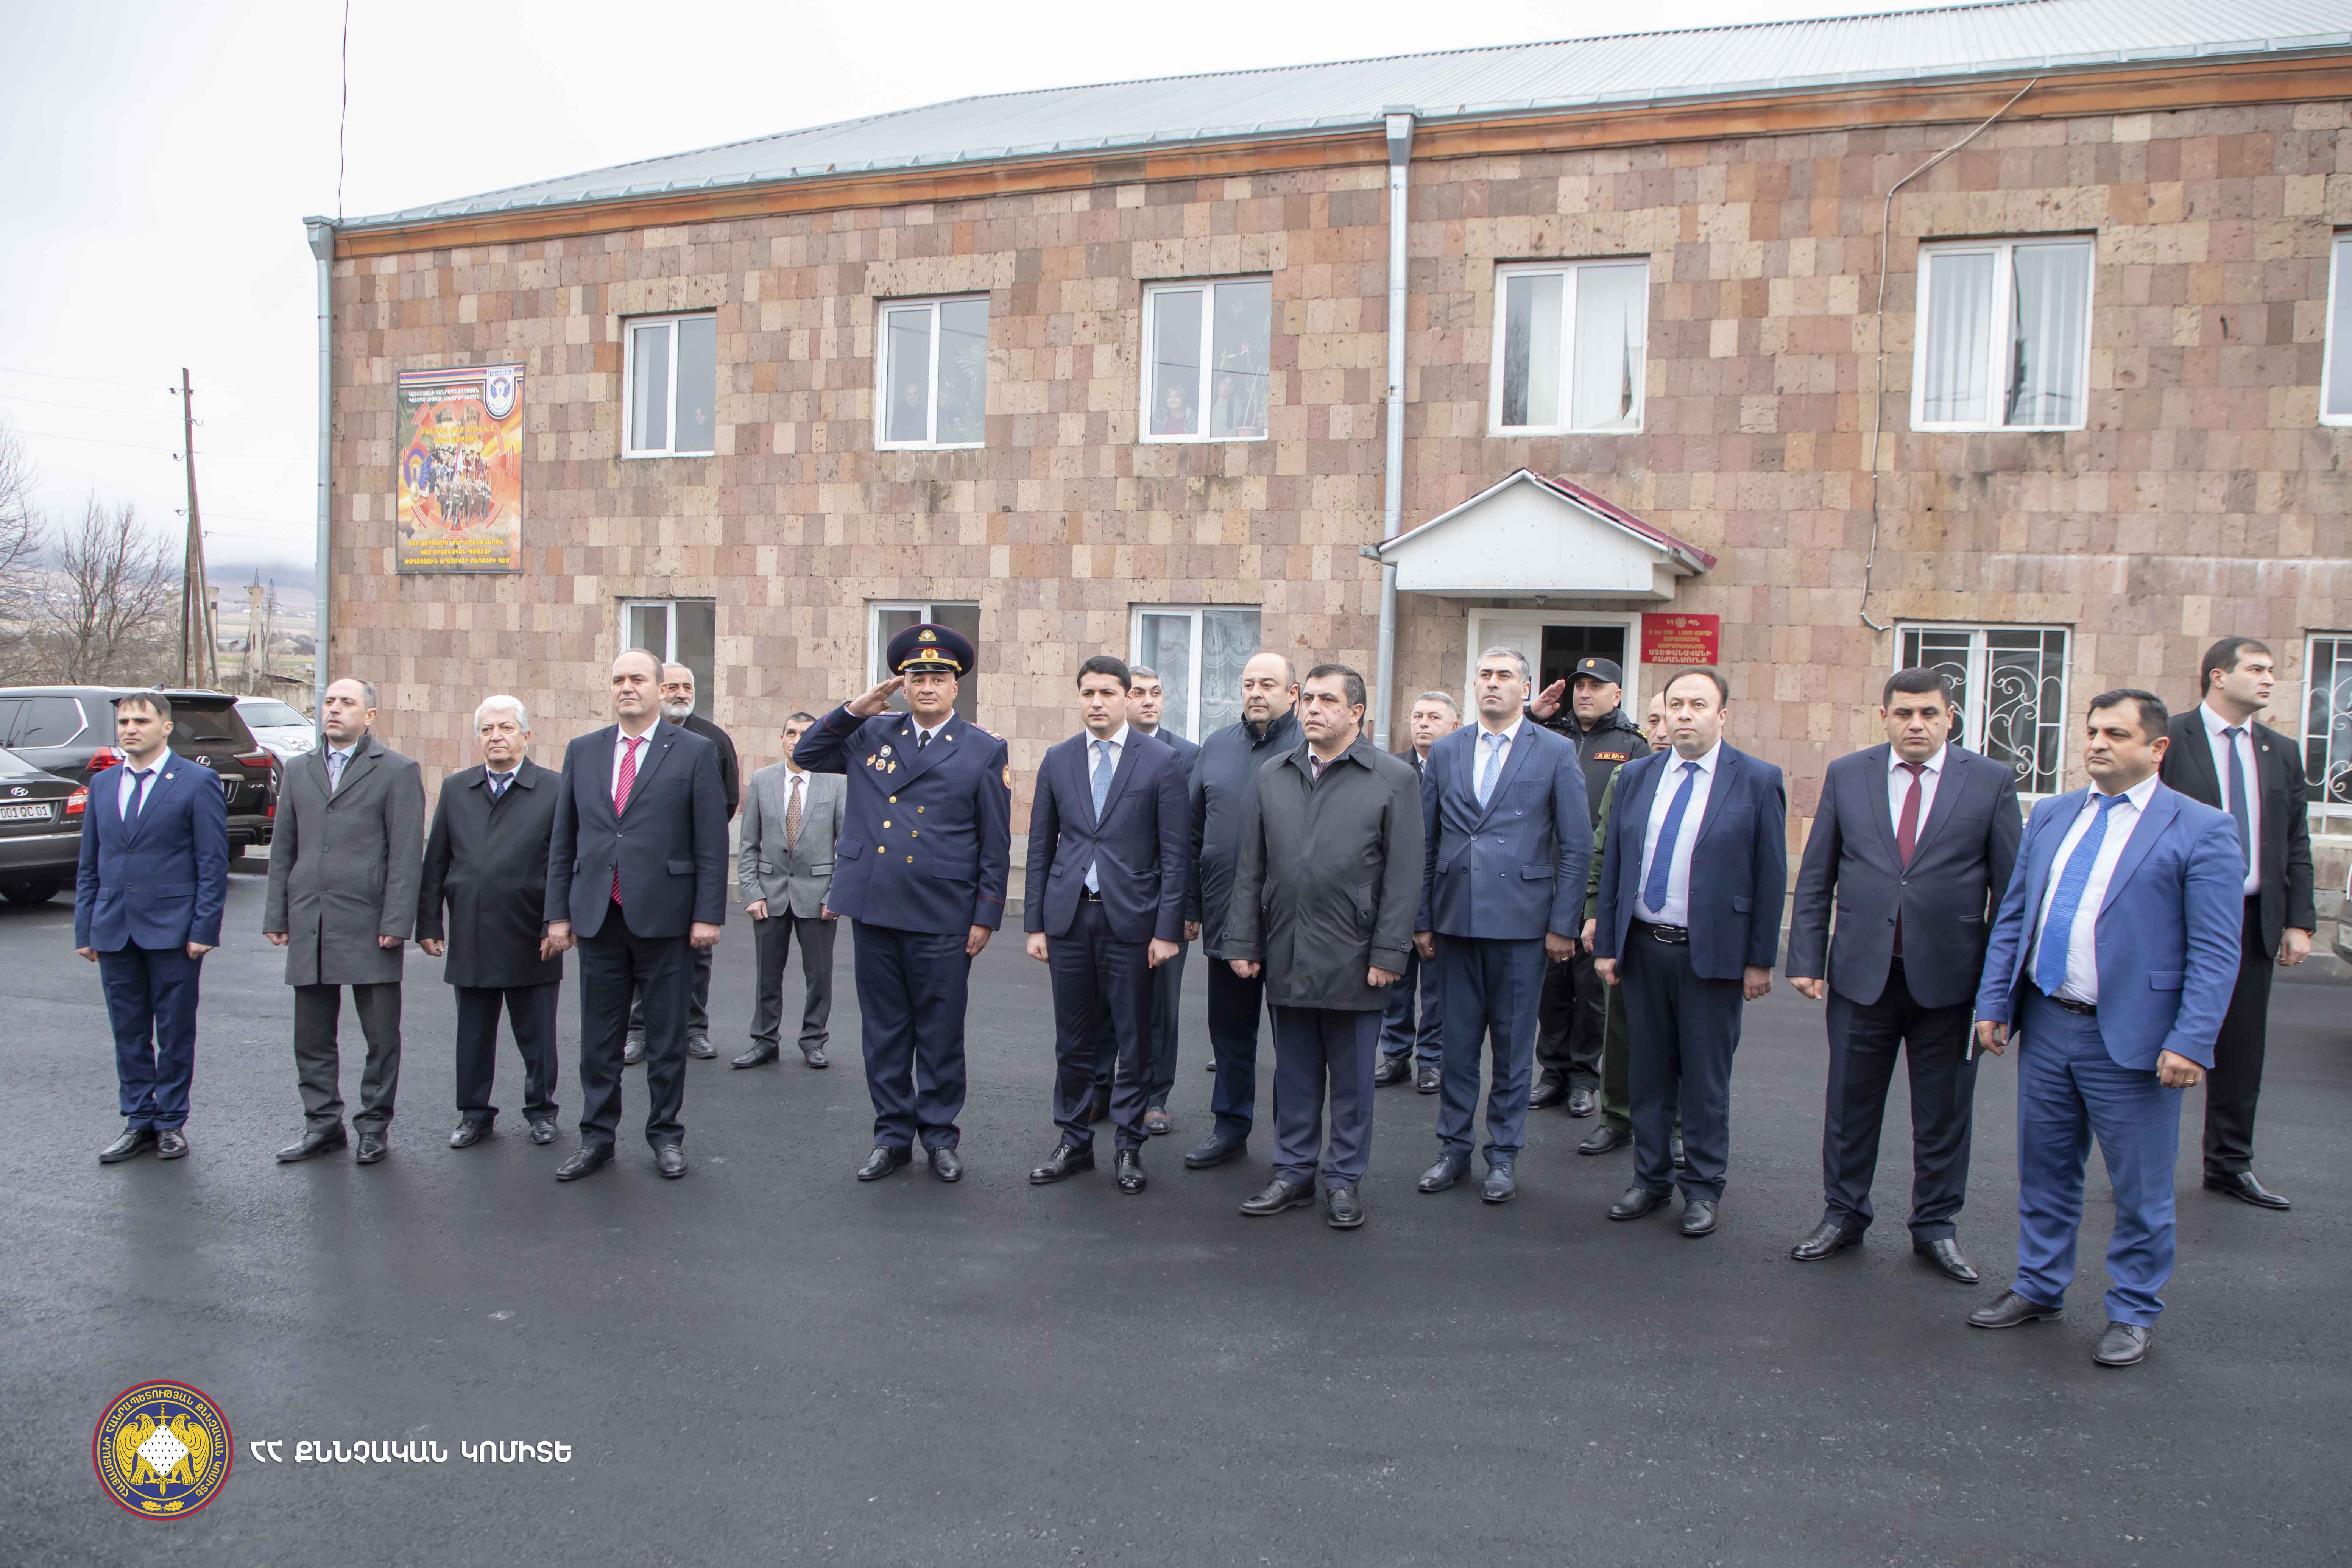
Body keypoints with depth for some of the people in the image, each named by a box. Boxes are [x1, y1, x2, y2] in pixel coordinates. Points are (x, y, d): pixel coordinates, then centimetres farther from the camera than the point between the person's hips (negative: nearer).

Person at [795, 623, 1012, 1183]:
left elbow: (996, 845, 2)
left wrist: (986, 916, -3)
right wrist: (855, 709, 1)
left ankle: (940, 1138, 20)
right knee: (884, 1031, 11)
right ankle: (892, 1136, 24)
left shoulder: (985, 751, 1)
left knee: (940, 1034, 5)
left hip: (942, 918, -3)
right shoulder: (872, 734, 9)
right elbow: (806, 754, 15)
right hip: (874, 908, 3)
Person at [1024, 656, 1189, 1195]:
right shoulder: (1057, 760, 8)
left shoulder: (1161, 761, -2)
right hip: (1069, 917, 3)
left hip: (1131, 919, -3)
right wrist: (1034, 923, 6)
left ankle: (1129, 1147, 18)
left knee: (1134, 1041, 5)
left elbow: (1175, 852, -4)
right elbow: (1040, 846, 10)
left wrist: (1168, 929, -9)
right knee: (1072, 1039, 10)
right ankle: (1074, 1143, 23)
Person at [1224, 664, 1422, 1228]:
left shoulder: (1395, 779, -2)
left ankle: (1345, 1180, 20)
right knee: (1294, 1072, 12)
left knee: (1352, 1077, 7)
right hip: (1287, 958, 3)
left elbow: (1403, 876, -5)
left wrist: (1388, 954, -10)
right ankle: (1294, 1172, 24)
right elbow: (1250, 869, 10)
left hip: (1353, 961, -3)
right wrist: (1242, 942, 5)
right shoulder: (1272, 777, 10)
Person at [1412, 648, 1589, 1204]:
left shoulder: (1555, 752, 0)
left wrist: (1563, 924, -5)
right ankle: (1454, 1147, 23)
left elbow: (1577, 845, -1)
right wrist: (1422, 919, 6)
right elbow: (1425, 841, 10)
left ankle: (1504, 1155, 19)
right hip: (1456, 919, 3)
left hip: (1521, 922, -2)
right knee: (1458, 1040, 10)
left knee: (1514, 1045, 7)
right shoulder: (1445, 751, 9)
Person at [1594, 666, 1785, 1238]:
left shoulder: (1757, 781, -4)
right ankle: (1650, 1179, 26)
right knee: (1650, 1072, 12)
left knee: (1706, 1079, 6)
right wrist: (1606, 944, 6)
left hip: (1713, 954, -3)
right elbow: (1613, 865, 9)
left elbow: (1770, 875, -3)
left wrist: (1761, 960, -5)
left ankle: (1702, 1189, 20)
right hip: (1642, 948, 4)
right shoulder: (1637, 776, 8)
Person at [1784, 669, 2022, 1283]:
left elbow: (2010, 886, 1)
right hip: (1861, 972, 1)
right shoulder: (1846, 775, 4)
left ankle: (1936, 1227, 27)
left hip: (1949, 976, -1)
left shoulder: (1992, 781, 0)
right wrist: (1806, 958, 0)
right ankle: (1842, 1215, 28)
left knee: (1943, 1111, 10)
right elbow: (1815, 876, 5)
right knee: (1850, 1104, 11)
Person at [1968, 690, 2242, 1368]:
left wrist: (2191, 1043, -17)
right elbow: (2012, 918, 12)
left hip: (2130, 1039, -5)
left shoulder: (2202, 830, -7)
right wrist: (1993, 1003, 6)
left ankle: (2132, 1314, 25)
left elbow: (2216, 952, -10)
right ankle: (2038, 1288, 33)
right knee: (2045, 1171, 17)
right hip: (2045, 1026, 5)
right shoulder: (2051, 816, 9)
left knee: (2140, 1190, 8)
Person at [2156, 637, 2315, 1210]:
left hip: (2254, 922, 5)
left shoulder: (2281, 753, 12)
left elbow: (2296, 846, 13)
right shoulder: (2168, 739, -6)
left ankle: (2230, 1165, 23)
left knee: (2242, 1050, 11)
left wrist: (2299, 921, 5)